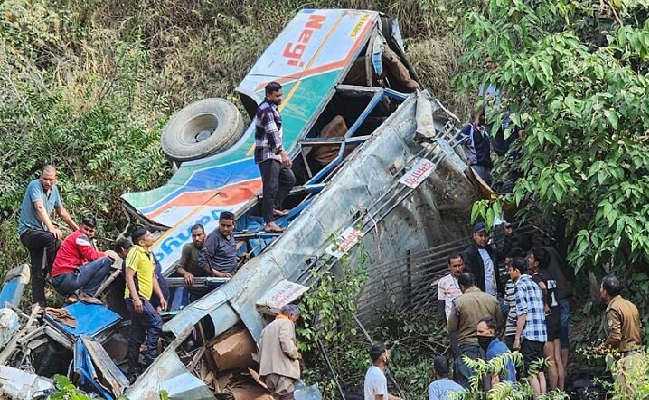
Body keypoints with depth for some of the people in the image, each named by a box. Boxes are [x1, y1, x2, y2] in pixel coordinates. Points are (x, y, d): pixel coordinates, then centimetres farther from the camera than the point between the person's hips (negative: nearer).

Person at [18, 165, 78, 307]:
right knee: (52, 238, -34)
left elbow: (61, 211, 22)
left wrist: (75, 227, 26)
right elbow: (40, 208, -27)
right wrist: (51, 227, -39)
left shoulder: (54, 189, 9)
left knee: (38, 271, 4)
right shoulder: (35, 185, -13)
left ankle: (39, 303, 4)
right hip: (28, 230, -7)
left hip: (40, 231, 7)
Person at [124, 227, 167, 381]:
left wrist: (161, 296, 20)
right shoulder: (135, 252, -9)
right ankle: (150, 360, -15)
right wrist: (136, 298, -23)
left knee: (136, 338, 9)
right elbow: (129, 276, -16)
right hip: (137, 298, -9)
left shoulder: (150, 254, 19)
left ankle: (133, 373, 11)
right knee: (156, 322, -18)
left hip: (143, 299, 9)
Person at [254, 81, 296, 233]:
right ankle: (269, 223, -12)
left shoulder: (270, 108, 16)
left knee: (289, 179, 18)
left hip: (274, 154, 10)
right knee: (271, 187, -11)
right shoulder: (267, 110, -17)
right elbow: (272, 133, -29)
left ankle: (275, 208, 23)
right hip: (267, 155, -10)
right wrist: (283, 153, -38)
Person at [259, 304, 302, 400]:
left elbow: (261, 348, 22)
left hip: (267, 370, 8)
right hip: (282, 368, -8)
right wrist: (295, 354, -3)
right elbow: (285, 341, -16)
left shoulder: (268, 327, 28)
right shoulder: (287, 323, 1)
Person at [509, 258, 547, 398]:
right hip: (541, 334, 9)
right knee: (540, 372, 10)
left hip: (529, 334, -8)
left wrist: (517, 338, -12)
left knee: (531, 373, -8)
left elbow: (522, 313, -13)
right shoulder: (535, 284, 19)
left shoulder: (519, 285, -6)